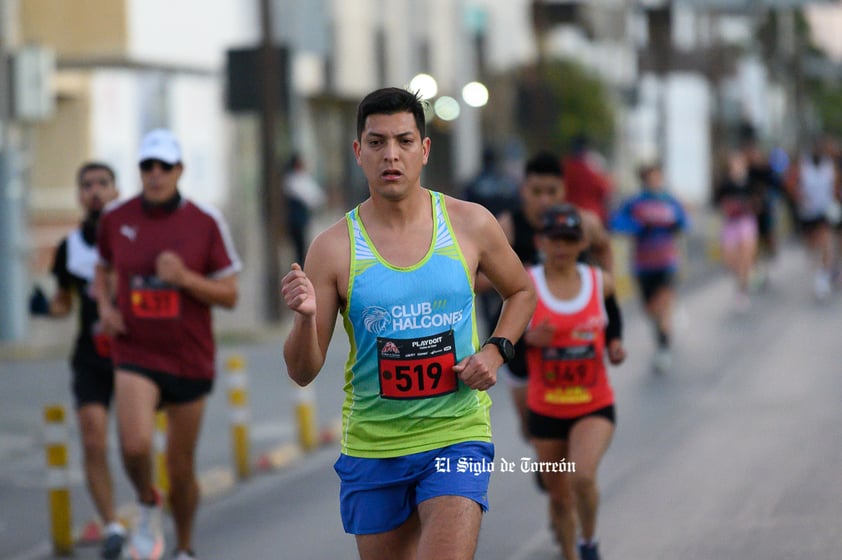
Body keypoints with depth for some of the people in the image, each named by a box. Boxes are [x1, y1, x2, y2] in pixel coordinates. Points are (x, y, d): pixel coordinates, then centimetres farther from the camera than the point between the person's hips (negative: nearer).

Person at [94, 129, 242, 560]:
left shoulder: (206, 222, -4)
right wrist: (105, 306, 1)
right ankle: (147, 505, 7)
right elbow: (104, 268, 20)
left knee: (181, 467, 8)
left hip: (190, 359, 0)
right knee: (135, 444, -25)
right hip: (135, 355, 0)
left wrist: (185, 278, -18)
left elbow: (229, 295, -2)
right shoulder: (116, 219, 1)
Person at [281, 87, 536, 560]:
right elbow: (303, 372, -4)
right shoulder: (335, 247, -5)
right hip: (371, 446, 1)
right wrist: (305, 318, -24)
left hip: (456, 436, -1)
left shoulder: (471, 224, -1)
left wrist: (495, 351, -1)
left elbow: (522, 292, 18)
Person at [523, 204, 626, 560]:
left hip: (595, 406, -1)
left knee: (582, 477, -24)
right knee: (559, 495, 11)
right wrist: (529, 338, -20)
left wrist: (615, 346, 0)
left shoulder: (601, 282, -2)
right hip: (545, 409, 1)